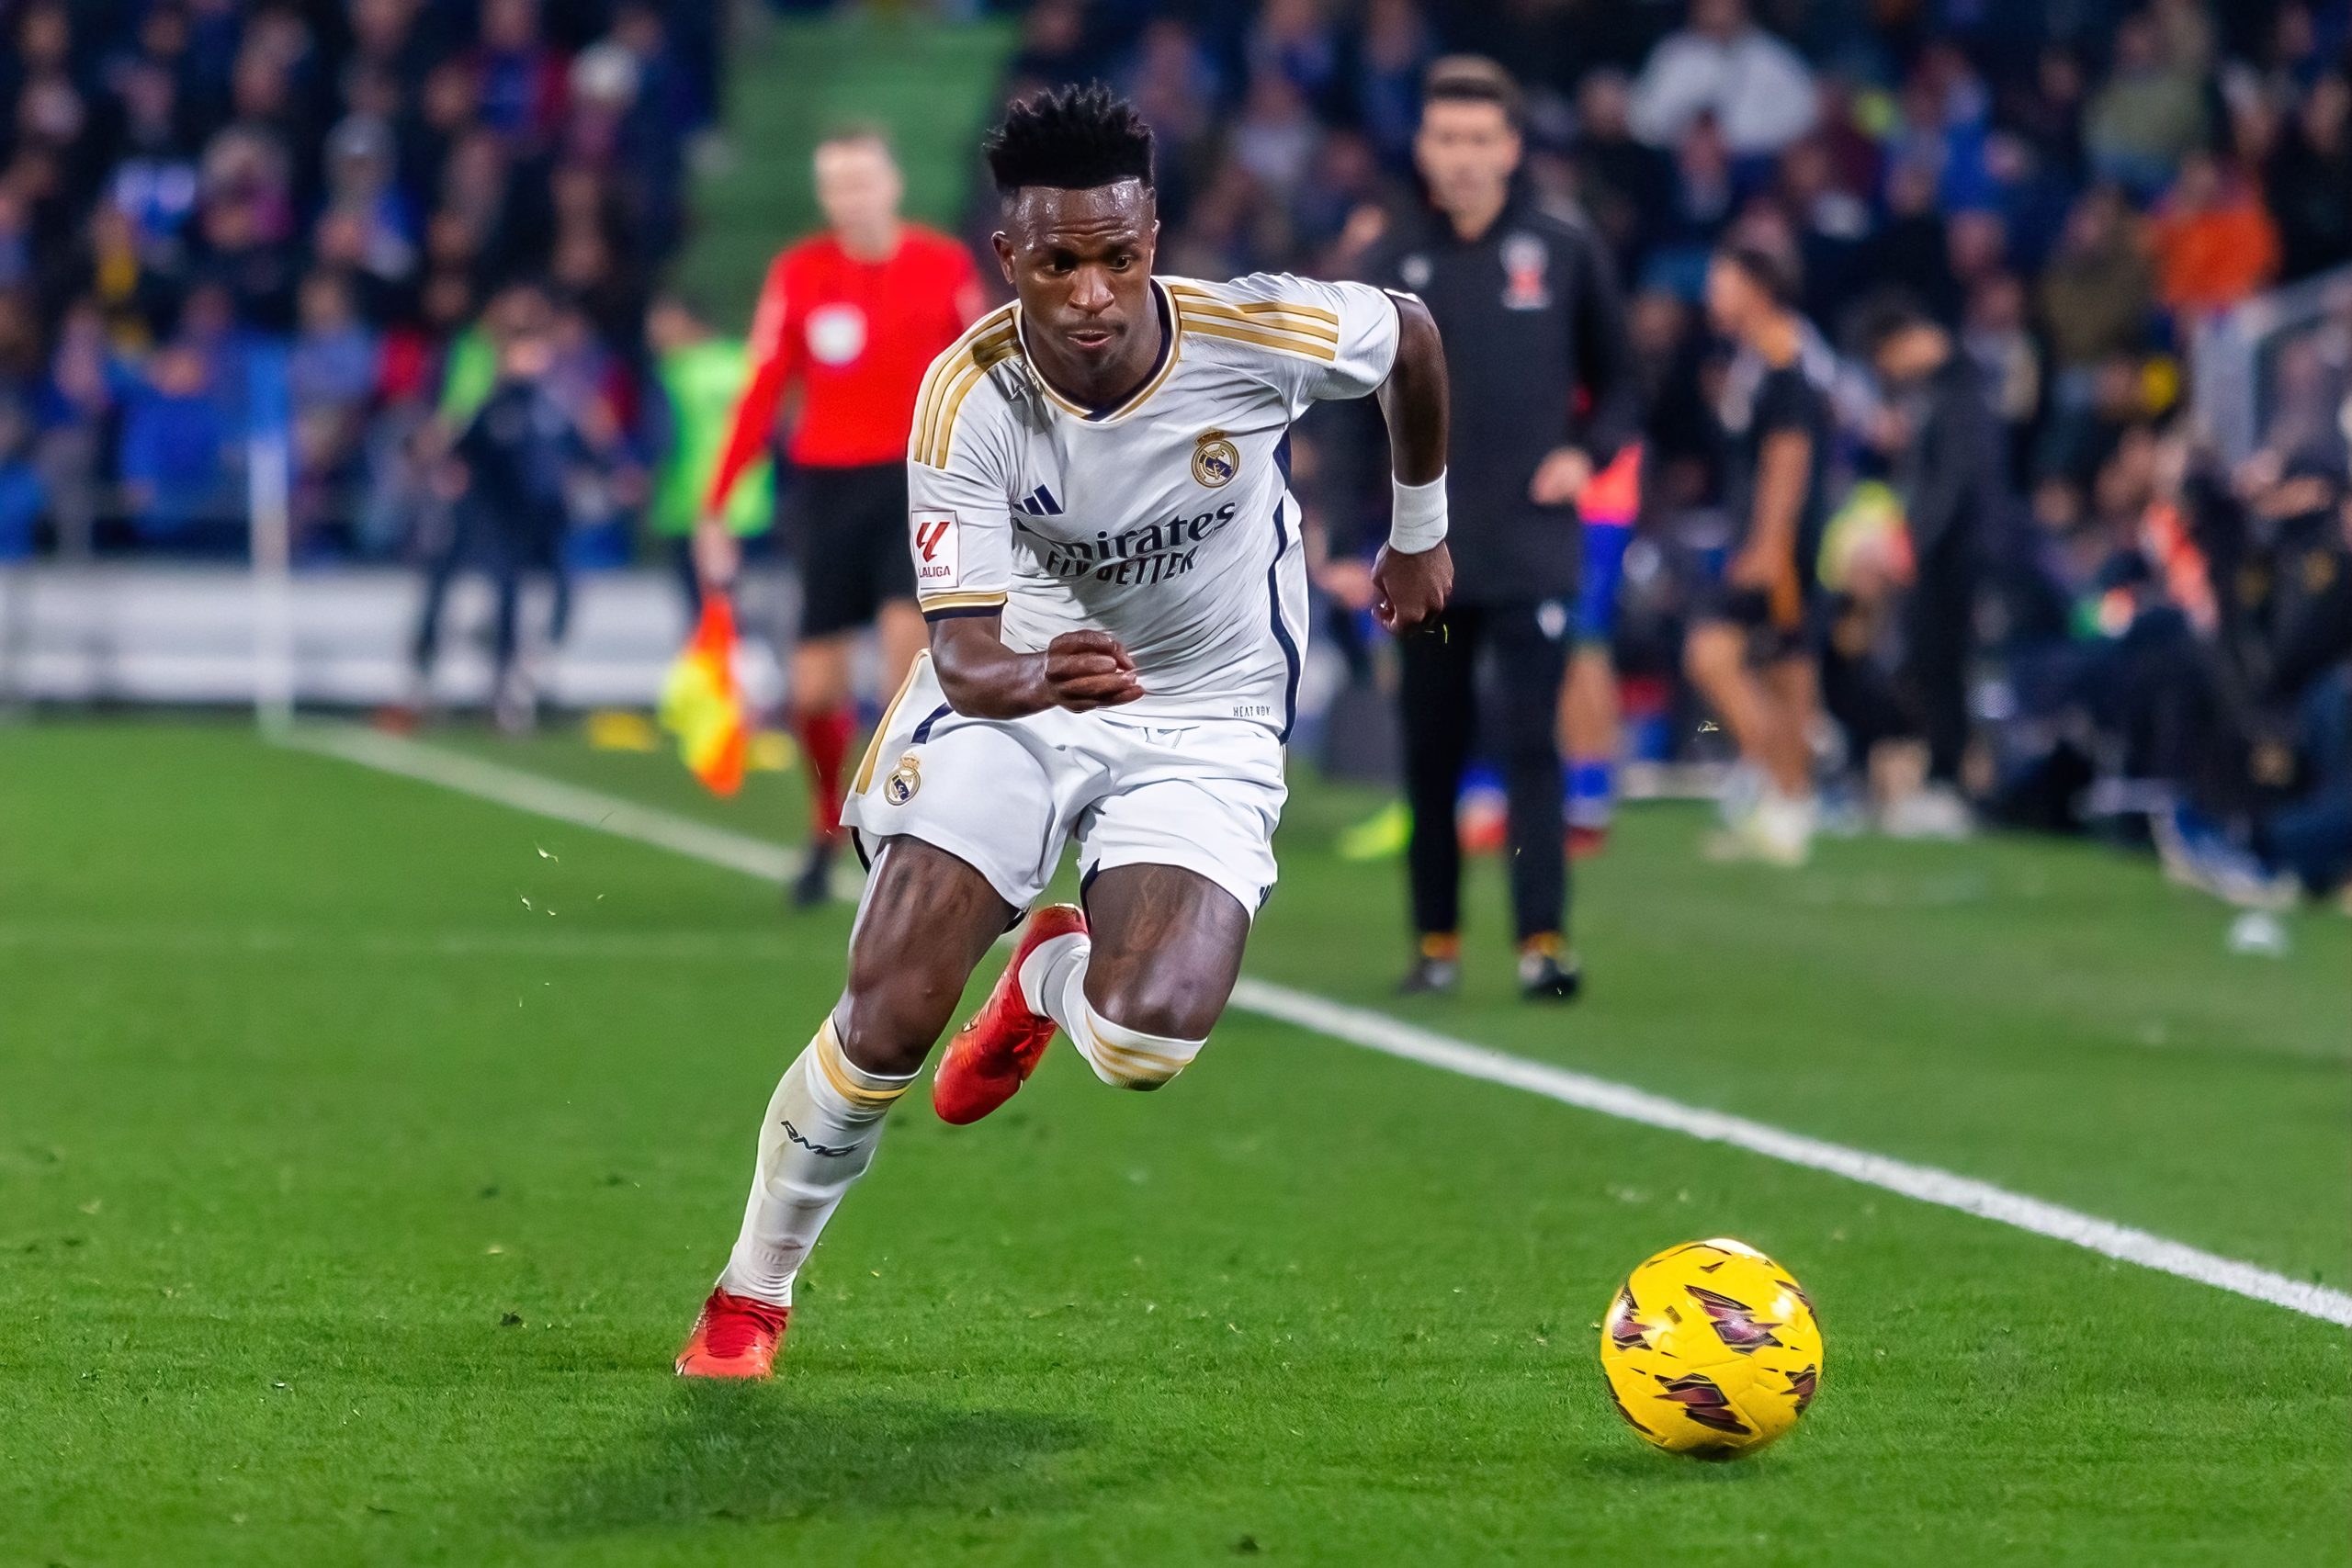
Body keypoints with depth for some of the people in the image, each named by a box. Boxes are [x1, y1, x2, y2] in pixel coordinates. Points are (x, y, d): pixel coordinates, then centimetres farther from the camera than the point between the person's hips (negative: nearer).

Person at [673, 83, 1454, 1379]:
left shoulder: (1252, 337, -23)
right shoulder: (967, 397, -24)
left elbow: (1413, 336, 0)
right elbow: (963, 653, -27)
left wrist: (1421, 534, 15)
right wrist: (1035, 676, -52)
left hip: (1206, 718, 0)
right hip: (1012, 689, 0)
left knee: (1145, 1043, -23)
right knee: (887, 1020, -13)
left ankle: (1055, 975, 17)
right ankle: (750, 1296, 12)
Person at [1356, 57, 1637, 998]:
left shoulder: (1565, 250, 2)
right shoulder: (1395, 259, 5)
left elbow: (1617, 380, 11)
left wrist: (1588, 451, -8)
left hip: (1531, 555, -2)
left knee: (1528, 745, -10)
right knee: (1430, 754, 7)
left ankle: (1543, 940, -11)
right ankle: (1436, 942, 17)